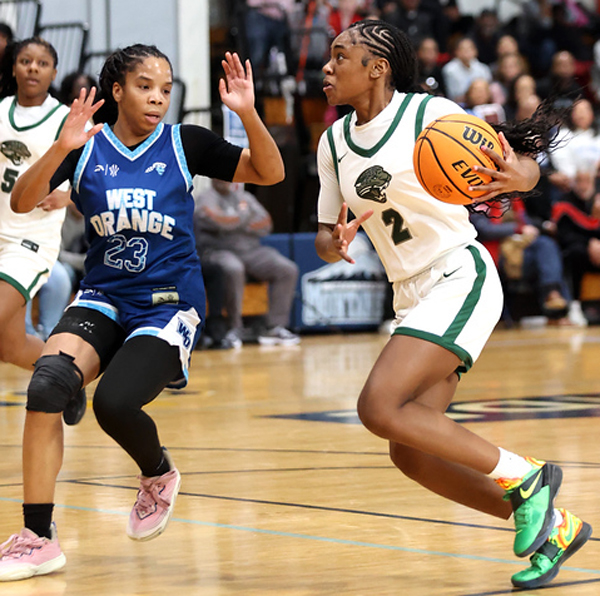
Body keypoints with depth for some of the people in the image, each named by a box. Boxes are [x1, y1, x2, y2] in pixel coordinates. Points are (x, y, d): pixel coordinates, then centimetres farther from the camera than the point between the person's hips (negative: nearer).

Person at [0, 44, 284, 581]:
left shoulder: (184, 144, -1)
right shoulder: (85, 147, 0)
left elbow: (269, 173, -3)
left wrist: (248, 114, -19)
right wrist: (61, 149, -28)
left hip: (169, 304, -2)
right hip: (103, 298, 2)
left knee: (114, 403, -24)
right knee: (48, 380, -25)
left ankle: (159, 474, 13)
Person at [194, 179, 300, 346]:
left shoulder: (245, 197, 21)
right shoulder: (205, 198, 7)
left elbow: (265, 225, 6)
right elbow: (215, 220, -14)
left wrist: (233, 223, -7)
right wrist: (244, 215, -2)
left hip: (251, 251, 5)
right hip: (218, 251, -5)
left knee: (288, 269, -18)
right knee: (233, 269, -40)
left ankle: (275, 327, -19)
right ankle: (235, 328, -28)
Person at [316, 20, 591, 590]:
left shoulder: (430, 113, -11)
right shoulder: (334, 142, 8)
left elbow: (527, 167, -10)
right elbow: (327, 236, 14)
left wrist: (517, 175, -35)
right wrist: (331, 242, -11)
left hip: (460, 280, -8)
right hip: (412, 299, 8)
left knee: (379, 408, -23)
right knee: (409, 454, 1)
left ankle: (523, 477, -8)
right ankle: (553, 526, 15)